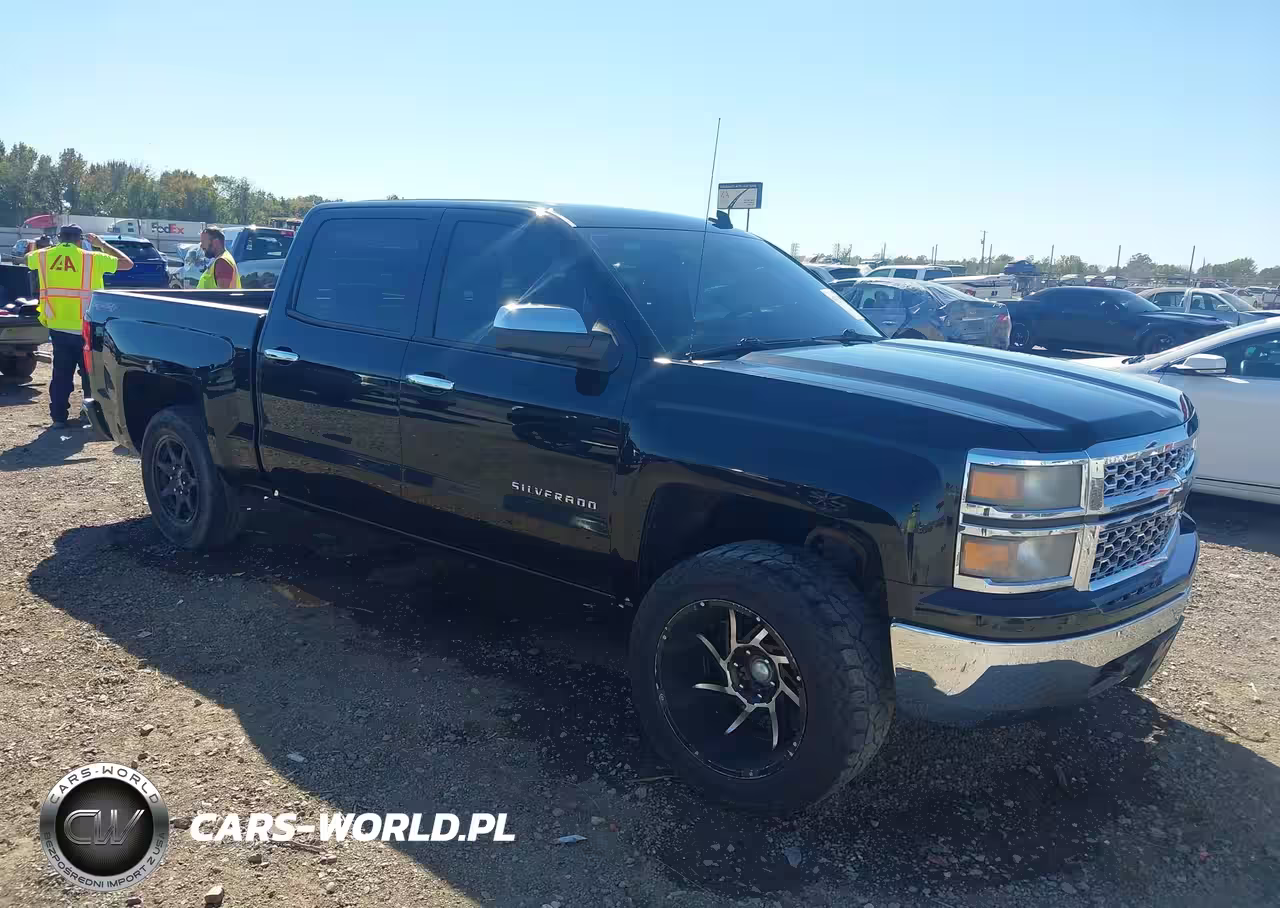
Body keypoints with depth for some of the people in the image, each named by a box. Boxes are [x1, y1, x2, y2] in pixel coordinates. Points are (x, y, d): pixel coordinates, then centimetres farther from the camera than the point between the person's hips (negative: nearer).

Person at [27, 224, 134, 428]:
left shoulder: (44, 257, 3)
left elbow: (28, 258, 27)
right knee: (90, 373, 11)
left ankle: (59, 417, 12)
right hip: (85, 328, -3)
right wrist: (102, 245, 10)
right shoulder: (92, 258, -7)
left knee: (61, 373, 11)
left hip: (57, 327, 3)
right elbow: (127, 263, 2)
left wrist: (52, 247, 31)